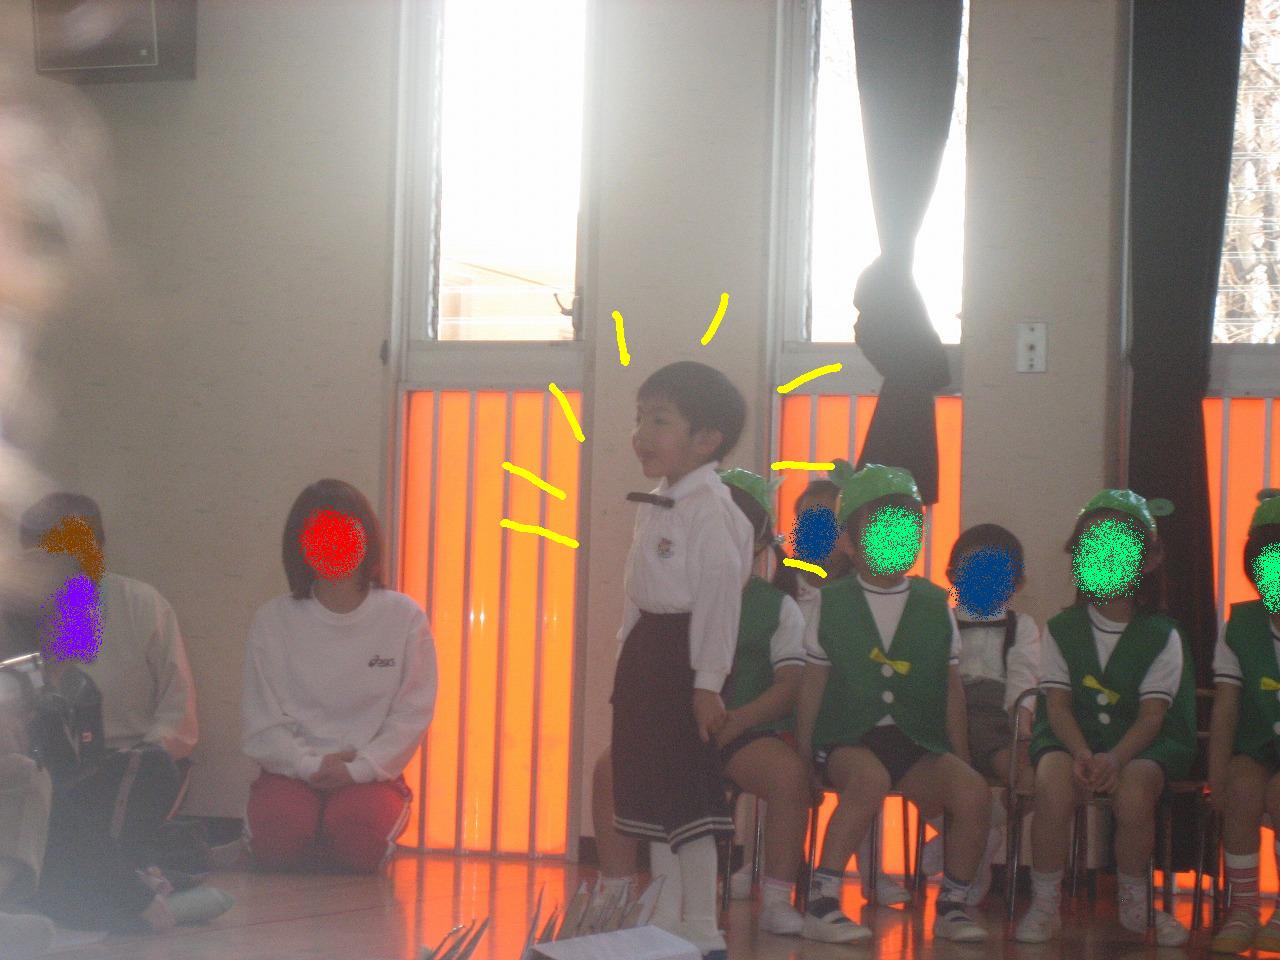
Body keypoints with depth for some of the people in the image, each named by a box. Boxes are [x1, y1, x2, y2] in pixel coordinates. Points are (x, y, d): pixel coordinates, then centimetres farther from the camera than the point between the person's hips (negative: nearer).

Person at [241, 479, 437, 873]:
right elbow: (262, 719, 2)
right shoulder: (274, 620, 6)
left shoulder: (404, 618, 3)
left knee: (360, 833, -33)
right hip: (293, 771, 1)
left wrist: (356, 768, -13)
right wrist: (310, 765, -14)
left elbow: (412, 715, 0)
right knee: (281, 831, -32)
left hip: (368, 773, 0)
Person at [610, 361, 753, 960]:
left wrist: (708, 682, -21)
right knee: (651, 794, 13)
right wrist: (627, 665, 19)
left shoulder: (710, 508, -15)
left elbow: (718, 595, -19)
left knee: (688, 794, -7)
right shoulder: (655, 505, 15)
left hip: (683, 657, -10)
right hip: (645, 651, 10)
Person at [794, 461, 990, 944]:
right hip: (847, 740, -3)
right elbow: (813, 686, 6)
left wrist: (960, 756, 9)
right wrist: (803, 757, -1)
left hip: (915, 741, 3)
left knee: (973, 792, -24)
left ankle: (951, 904, -4)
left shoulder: (935, 604, 11)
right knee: (870, 777, -37)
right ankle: (821, 903, -32)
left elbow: (952, 687, 14)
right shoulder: (832, 604, 5)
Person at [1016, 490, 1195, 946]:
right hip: (1072, 739, 1)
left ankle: (1134, 903, -6)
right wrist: (1082, 754, -23)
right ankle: (1044, 904, -21)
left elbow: (1152, 714, -7)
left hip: (1140, 743, -1)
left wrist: (1115, 757, -27)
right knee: (1053, 778, -34)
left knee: (1133, 788, -34)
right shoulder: (1062, 629, 6)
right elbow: (1058, 702, -2)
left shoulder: (1160, 636, 1)